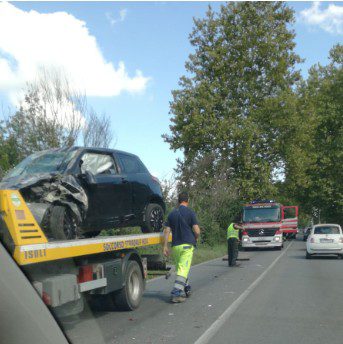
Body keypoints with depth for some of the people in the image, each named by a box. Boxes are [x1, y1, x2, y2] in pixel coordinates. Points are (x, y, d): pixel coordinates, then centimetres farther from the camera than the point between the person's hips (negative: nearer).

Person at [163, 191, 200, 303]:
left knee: (179, 268, 19)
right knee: (183, 270, -7)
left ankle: (186, 289, 29)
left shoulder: (172, 213, 8)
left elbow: (166, 231, 4)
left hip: (175, 245, 5)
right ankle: (176, 293, -16)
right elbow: (197, 231, -9)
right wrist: (196, 238, 12)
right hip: (187, 244, -5)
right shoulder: (190, 212, -5)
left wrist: (165, 246, 7)